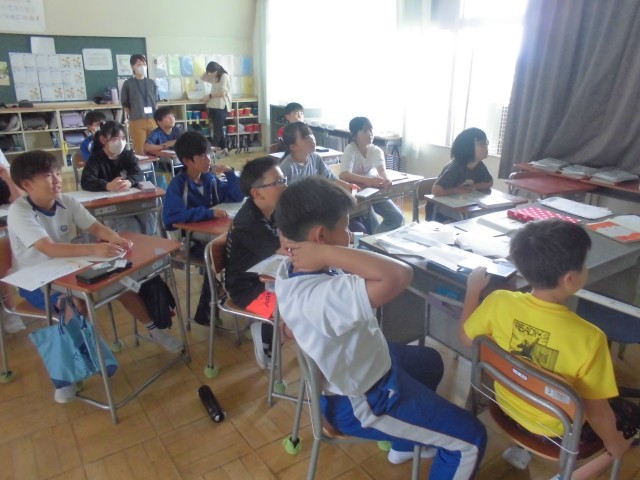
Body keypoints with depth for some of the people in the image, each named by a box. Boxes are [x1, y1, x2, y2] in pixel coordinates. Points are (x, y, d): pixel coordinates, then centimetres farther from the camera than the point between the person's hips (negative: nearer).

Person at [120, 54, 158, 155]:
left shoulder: (151, 83, 10)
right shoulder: (128, 84, 1)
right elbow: (125, 104, 6)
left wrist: (155, 116, 9)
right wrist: (133, 116, 0)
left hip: (153, 120, 3)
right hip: (137, 121, -3)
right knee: (140, 150, -3)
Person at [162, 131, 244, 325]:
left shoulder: (210, 179, 4)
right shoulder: (177, 185, -14)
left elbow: (237, 197, 9)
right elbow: (171, 218, -29)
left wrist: (230, 173, -6)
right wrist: (209, 212, -31)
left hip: (211, 233, 6)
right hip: (186, 239, -6)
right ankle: (204, 313, -13)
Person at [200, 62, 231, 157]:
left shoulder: (224, 76, -9)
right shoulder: (214, 77, 16)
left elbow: (222, 93, -16)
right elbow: (202, 78, 27)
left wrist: (209, 96, -9)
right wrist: (207, 71, 11)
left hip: (221, 106, -9)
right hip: (213, 106, 9)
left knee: (217, 129, -10)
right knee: (217, 128, 7)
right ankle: (224, 149, 12)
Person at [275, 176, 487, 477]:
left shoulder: (290, 270, -12)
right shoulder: (323, 296, -42)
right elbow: (400, 275, -51)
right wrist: (329, 254, -44)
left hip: (348, 366, 9)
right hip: (361, 402, -9)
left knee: (430, 361, 33)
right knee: (471, 439, 3)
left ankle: (404, 444, 51)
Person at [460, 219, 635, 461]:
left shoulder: (499, 302, -24)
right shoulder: (588, 338, -33)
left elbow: (466, 338, -5)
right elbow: (597, 412, -19)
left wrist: (473, 288, 5)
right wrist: (614, 443, 2)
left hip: (507, 404, 5)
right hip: (556, 429, -5)